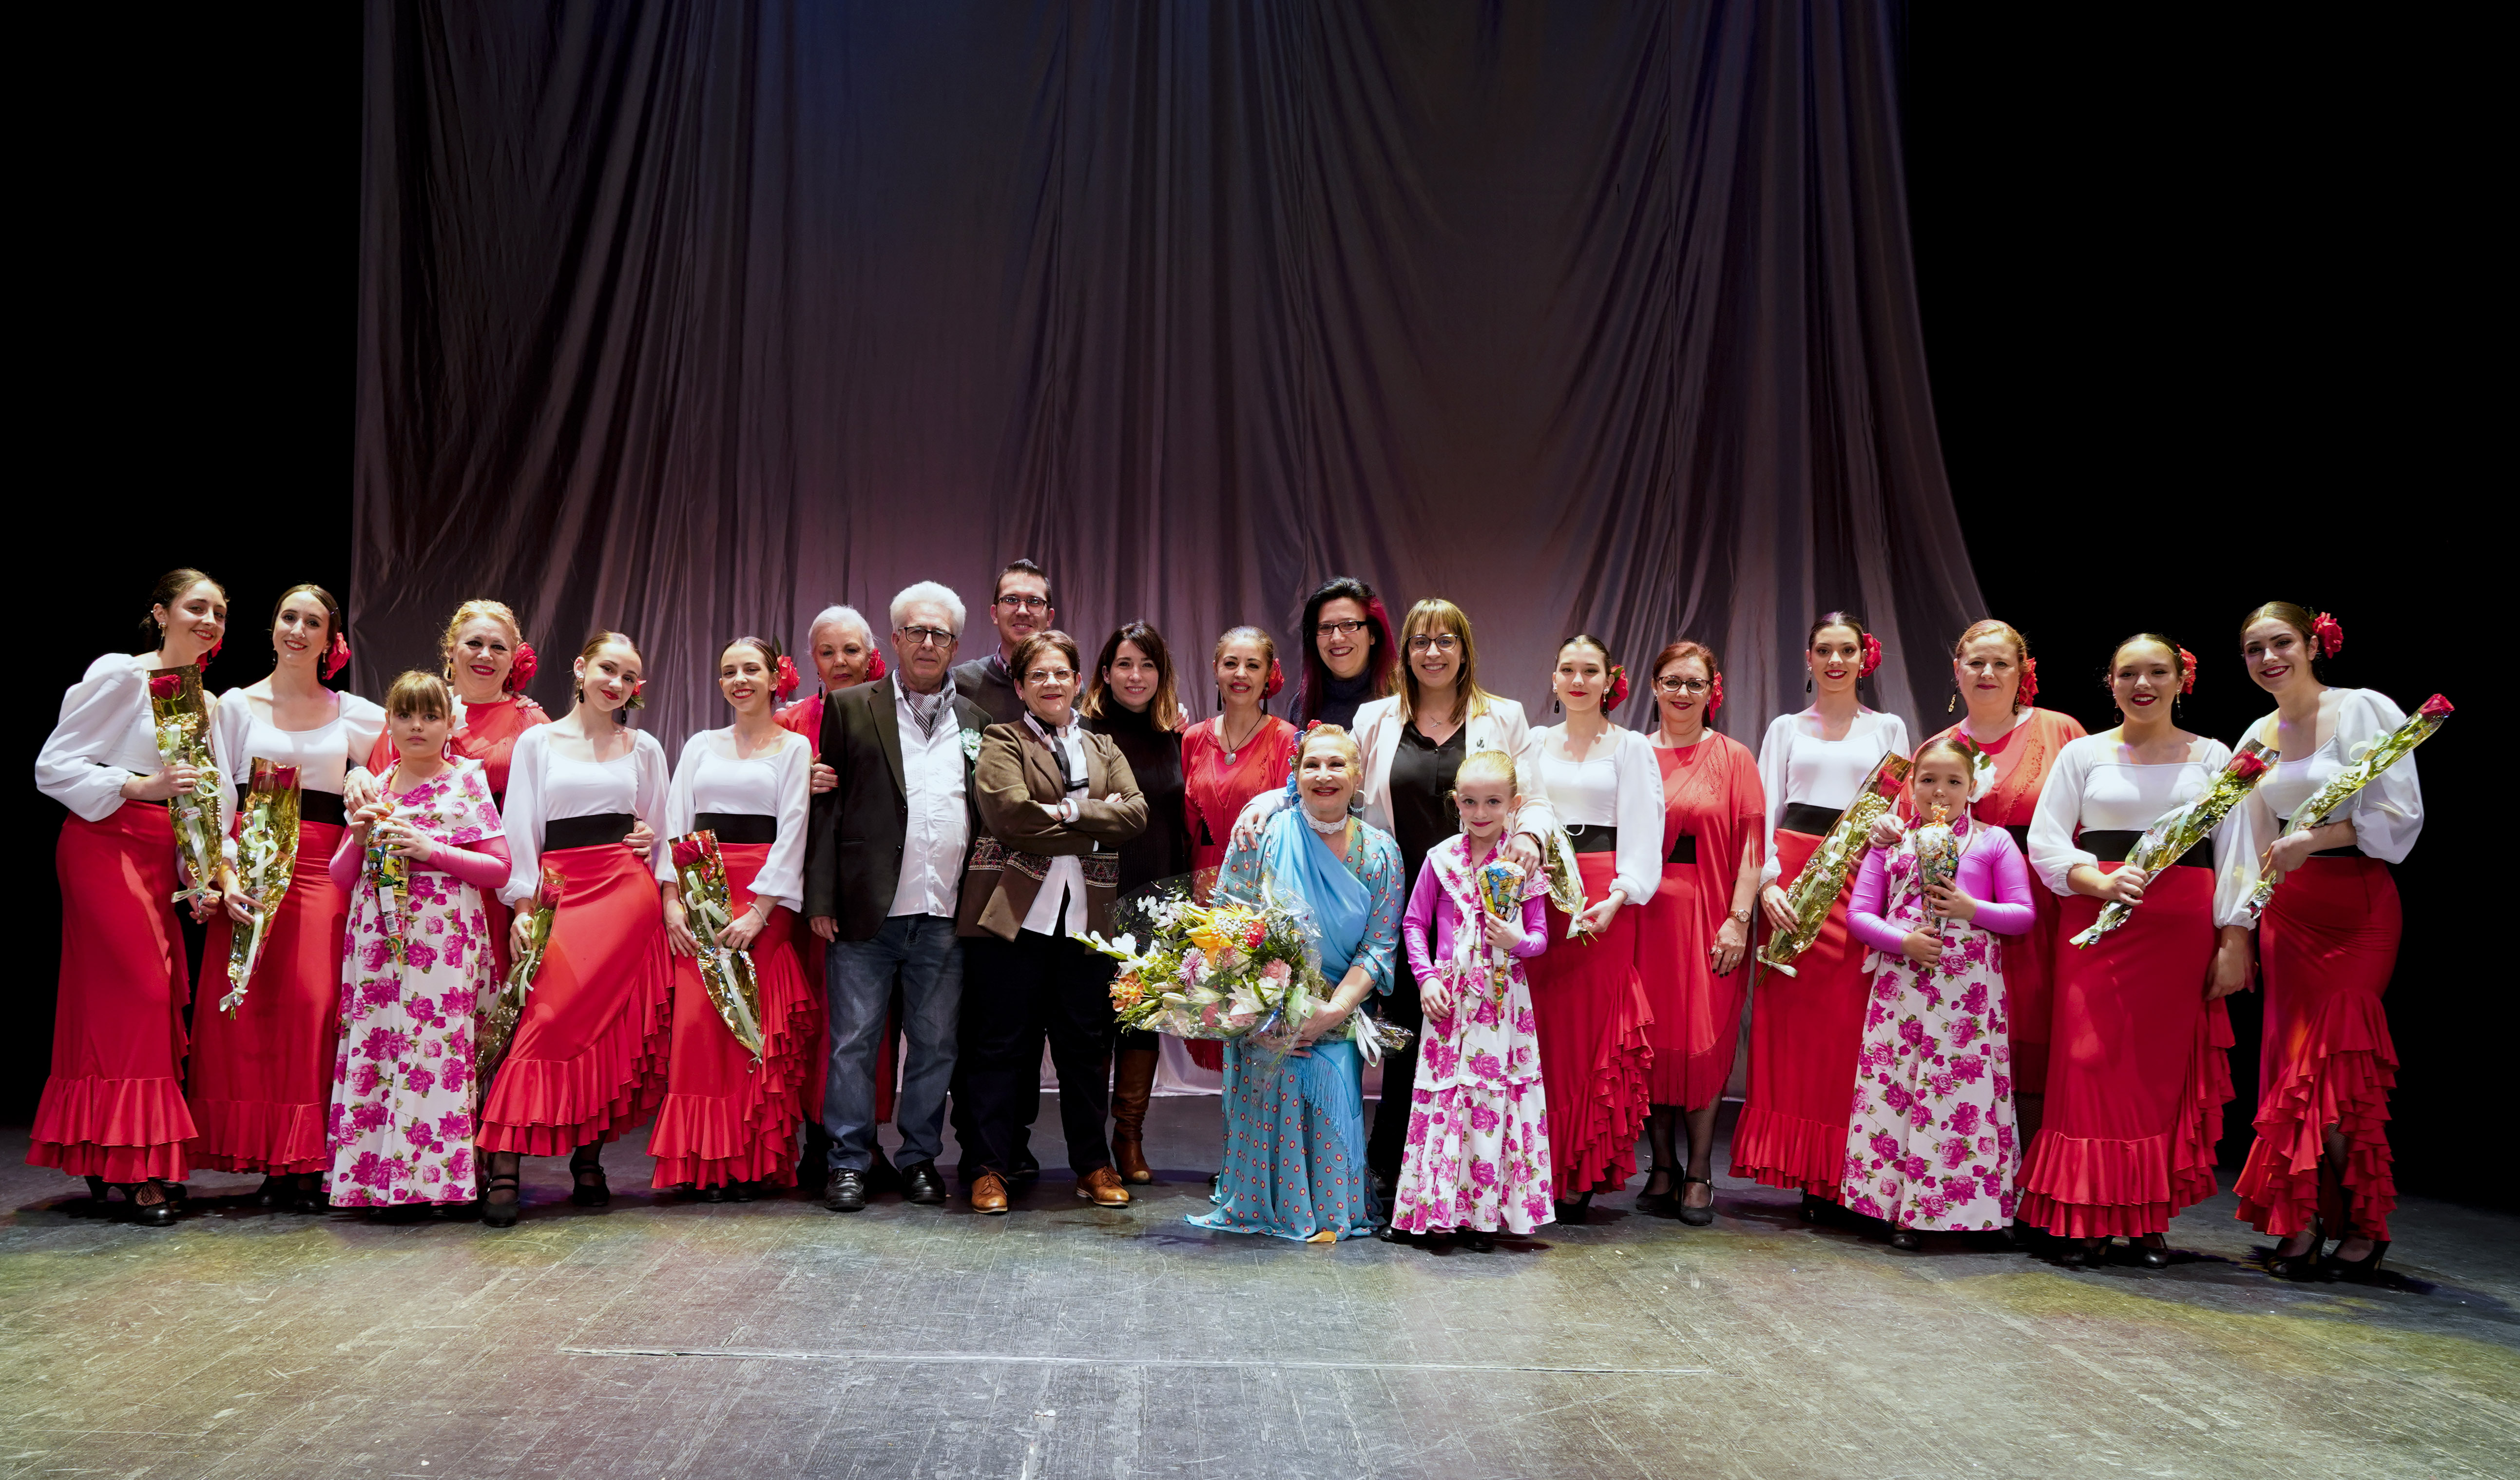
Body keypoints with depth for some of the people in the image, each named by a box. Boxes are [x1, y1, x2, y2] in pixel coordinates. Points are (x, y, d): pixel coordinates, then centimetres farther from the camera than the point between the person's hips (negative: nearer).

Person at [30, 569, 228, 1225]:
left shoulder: (204, 700, 16)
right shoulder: (120, 674, -7)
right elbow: (53, 767, -10)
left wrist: (198, 875, 8)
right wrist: (139, 786, -20)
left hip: (159, 857, 7)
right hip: (105, 846, -7)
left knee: (156, 999, 5)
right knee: (132, 994, -10)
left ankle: (106, 1160, 15)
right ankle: (132, 1167, -5)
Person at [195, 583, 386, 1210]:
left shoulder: (352, 715, 11)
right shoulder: (236, 705, 9)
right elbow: (218, 802, 5)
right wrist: (228, 876, -8)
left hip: (322, 871, 0)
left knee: (316, 1005, -9)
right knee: (247, 1008, -4)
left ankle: (308, 1164, -3)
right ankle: (267, 1162, 3)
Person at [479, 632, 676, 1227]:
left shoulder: (644, 748, 13)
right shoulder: (537, 742, 10)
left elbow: (663, 827, 20)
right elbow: (521, 831, 5)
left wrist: (653, 842, 0)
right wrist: (523, 907, -2)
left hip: (625, 894, 0)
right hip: (558, 893, 0)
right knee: (548, 1022, -12)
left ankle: (590, 1161, 3)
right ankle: (505, 1166, -12)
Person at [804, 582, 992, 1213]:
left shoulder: (974, 720, 13)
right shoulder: (850, 709, 5)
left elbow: (989, 812, 13)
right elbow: (827, 807, 1)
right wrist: (821, 898, -6)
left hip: (946, 917, 3)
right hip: (868, 909, -2)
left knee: (936, 1044, 9)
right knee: (853, 1041, 2)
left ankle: (920, 1158, 22)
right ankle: (849, 1161, 13)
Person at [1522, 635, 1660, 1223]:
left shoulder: (1631, 747, 5)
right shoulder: (1535, 743, 15)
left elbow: (1642, 833, -2)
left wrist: (1617, 897, -16)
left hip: (1601, 899, -3)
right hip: (1537, 891, 3)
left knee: (1593, 1030, -4)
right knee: (1543, 1026, -1)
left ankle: (1581, 1177, 2)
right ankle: (1538, 1168, 6)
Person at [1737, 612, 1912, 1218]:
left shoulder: (1888, 728, 14)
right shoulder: (1786, 729, 14)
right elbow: (1764, 812, 7)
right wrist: (1767, 883, -7)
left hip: (1861, 879, 0)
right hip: (1794, 875, 1)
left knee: (1850, 1025, -5)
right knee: (1793, 1022, -3)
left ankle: (1843, 1175, 2)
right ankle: (1804, 1168, 3)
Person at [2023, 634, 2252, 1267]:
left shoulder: (2212, 756, 11)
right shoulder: (2083, 753, 10)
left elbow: (2234, 857, 9)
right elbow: (2045, 842, 5)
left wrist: (2234, 941, 0)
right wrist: (2102, 883, -12)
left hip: (2183, 928, 1)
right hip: (2097, 923, 0)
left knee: (2168, 1067, 0)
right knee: (2092, 1062, -6)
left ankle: (2150, 1220, 10)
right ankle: (2091, 1219, 2)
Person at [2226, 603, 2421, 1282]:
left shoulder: (2364, 710, -4)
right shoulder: (2259, 736, 13)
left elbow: (2399, 815, -9)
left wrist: (2312, 839, -17)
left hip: (2358, 901, -5)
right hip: (2288, 909, 5)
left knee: (2338, 1067, -8)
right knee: (2295, 1064, 1)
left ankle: (2365, 1226, 5)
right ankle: (2301, 1225, 5)